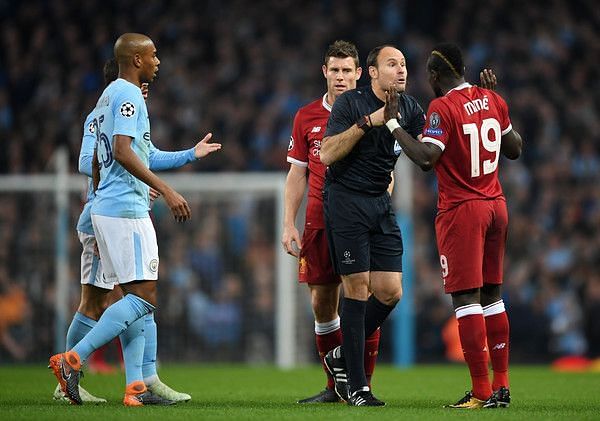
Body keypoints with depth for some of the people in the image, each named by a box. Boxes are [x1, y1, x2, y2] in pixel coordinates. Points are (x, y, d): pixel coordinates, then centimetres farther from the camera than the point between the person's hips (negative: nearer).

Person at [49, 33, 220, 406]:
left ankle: (135, 386, 2)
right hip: (127, 210, -10)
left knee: (135, 296, 8)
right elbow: (123, 152, -23)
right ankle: (73, 360, -15)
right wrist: (166, 191, -25)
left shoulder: (109, 96, 20)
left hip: (105, 208, 10)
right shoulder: (129, 96, -10)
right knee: (145, 297, -11)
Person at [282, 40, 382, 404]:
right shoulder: (306, 118, 9)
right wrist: (289, 224, 5)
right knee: (322, 303, 4)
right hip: (319, 221, 3)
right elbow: (297, 175, 12)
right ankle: (334, 386, 14)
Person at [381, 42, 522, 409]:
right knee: (492, 296, 12)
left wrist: (393, 124, -15)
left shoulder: (443, 108, -14)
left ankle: (482, 392, -9)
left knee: (466, 298, -5)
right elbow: (514, 150, 18)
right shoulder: (492, 100, 6)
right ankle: (502, 388, 13)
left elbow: (426, 158, -24)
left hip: (461, 210, -7)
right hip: (496, 206, 7)